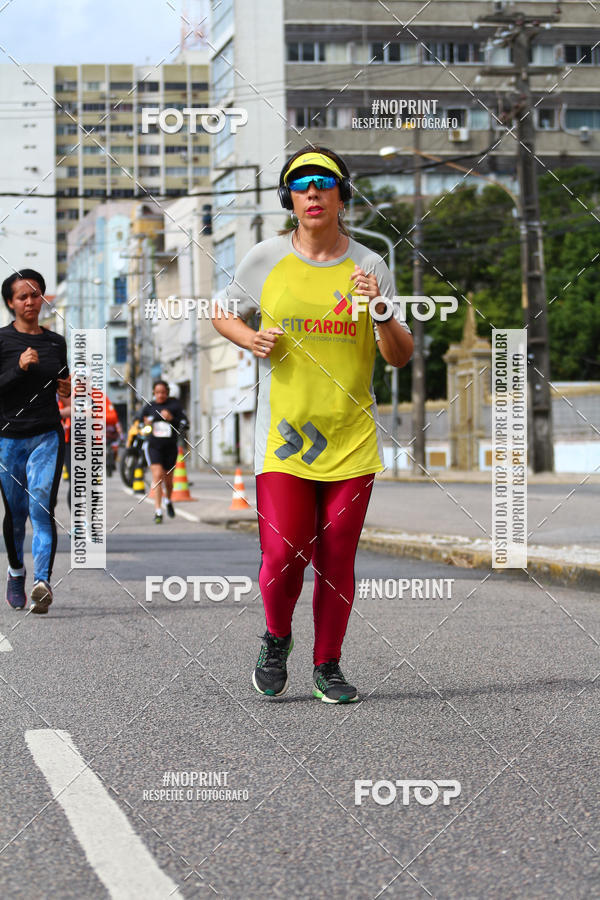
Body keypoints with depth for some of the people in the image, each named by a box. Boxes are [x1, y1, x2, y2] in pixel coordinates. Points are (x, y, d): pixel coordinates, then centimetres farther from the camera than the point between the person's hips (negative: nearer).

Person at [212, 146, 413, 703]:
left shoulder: (370, 266, 4)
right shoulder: (264, 261, 2)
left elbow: (400, 358, 3)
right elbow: (223, 315, 17)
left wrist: (381, 312, -16)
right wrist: (253, 339, -4)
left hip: (352, 438, 1)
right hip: (283, 434, -1)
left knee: (336, 561, 4)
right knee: (282, 556, -9)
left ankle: (328, 666, 20)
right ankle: (276, 640, 20)